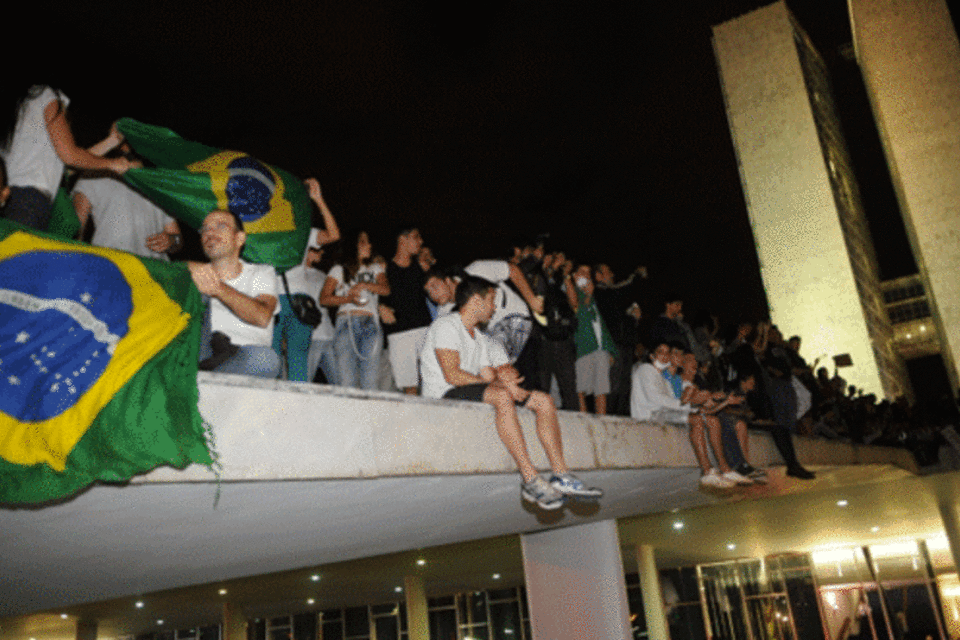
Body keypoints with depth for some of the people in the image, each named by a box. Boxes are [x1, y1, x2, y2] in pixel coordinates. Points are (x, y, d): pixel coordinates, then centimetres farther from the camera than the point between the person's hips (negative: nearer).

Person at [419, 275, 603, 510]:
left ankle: (561, 476, -13)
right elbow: (452, 375, -16)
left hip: (481, 394, 9)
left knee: (543, 400, -3)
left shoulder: (483, 339, 25)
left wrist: (501, 377, -12)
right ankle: (531, 480, -36)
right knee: (502, 396, -36)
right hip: (445, 395, -9)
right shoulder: (446, 326, -2)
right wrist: (498, 381, -10)